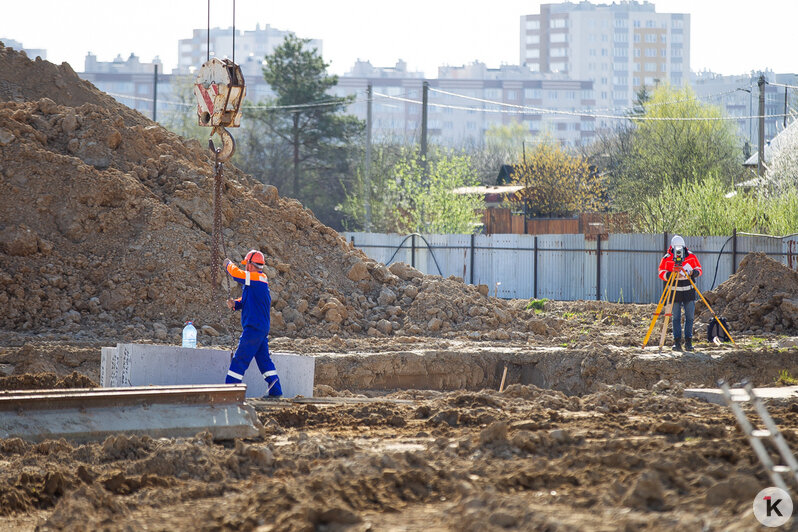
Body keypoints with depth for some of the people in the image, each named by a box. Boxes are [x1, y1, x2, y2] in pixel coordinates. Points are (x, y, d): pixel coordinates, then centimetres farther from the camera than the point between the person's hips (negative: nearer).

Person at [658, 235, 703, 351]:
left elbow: (699, 270, 6)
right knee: (676, 318, 0)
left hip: (689, 291, 1)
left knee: (690, 317, 2)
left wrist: (693, 273, -16)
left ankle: (688, 341, 8)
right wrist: (671, 273, -25)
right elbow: (661, 274, -6)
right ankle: (677, 342, 5)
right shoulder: (667, 259, -4)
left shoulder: (691, 257, 1)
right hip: (675, 291, -1)